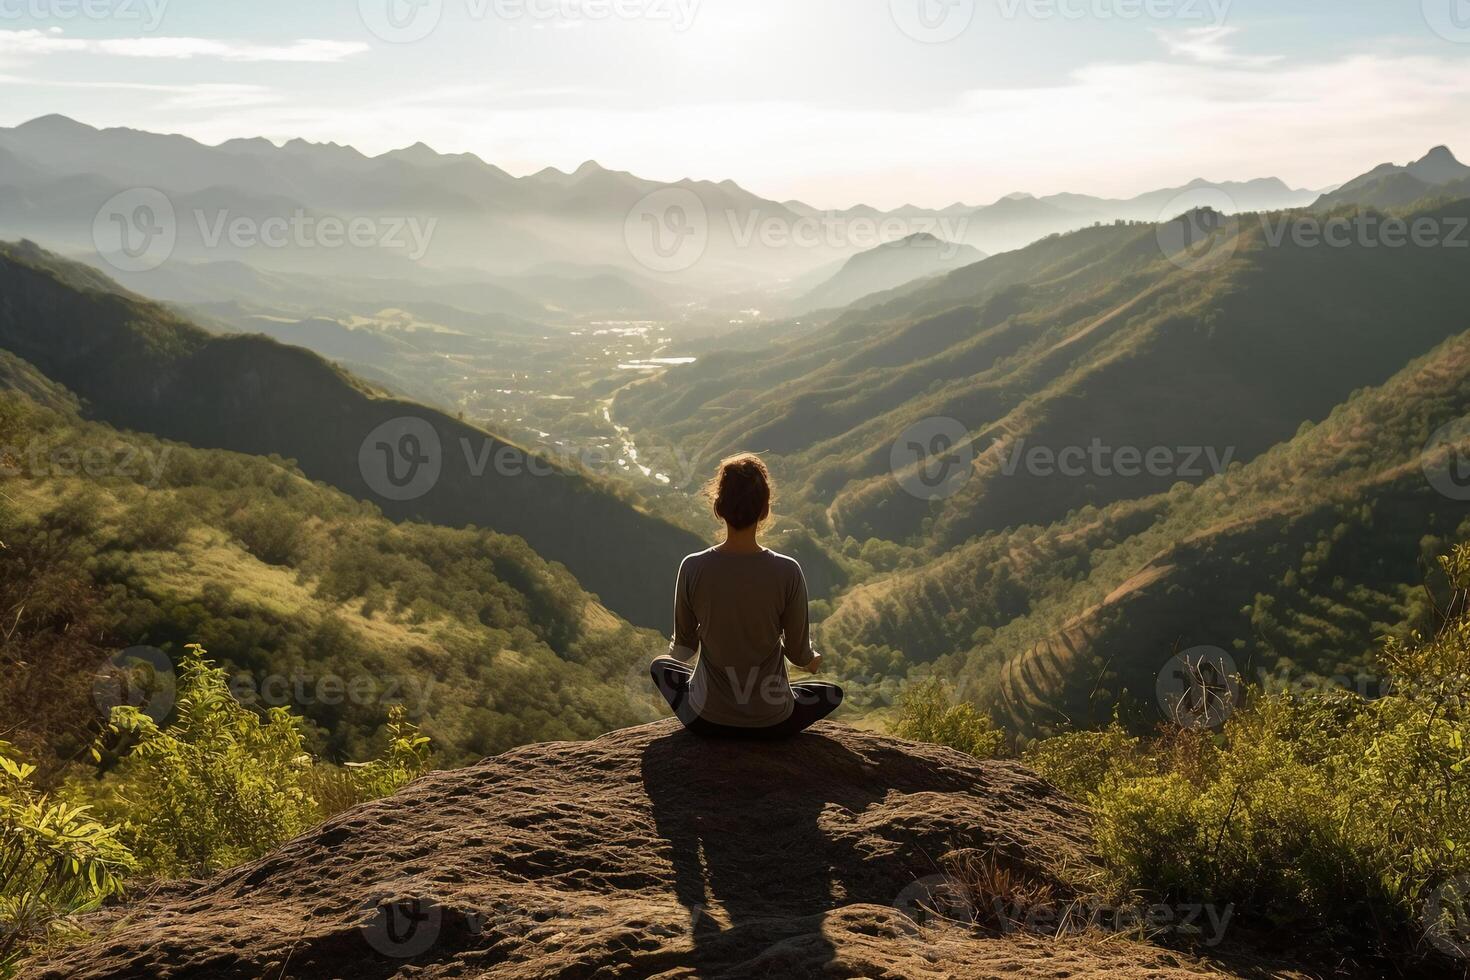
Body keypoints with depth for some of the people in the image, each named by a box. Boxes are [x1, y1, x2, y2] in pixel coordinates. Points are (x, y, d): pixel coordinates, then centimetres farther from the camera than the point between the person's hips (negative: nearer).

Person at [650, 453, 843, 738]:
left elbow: (683, 649, -3)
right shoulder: (787, 572, -20)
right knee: (833, 693, 31)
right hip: (772, 723, 0)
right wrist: (812, 660, 18)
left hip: (707, 721, 0)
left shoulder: (693, 568, -17)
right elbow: (798, 654, -7)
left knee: (661, 665, 31)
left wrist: (676, 649, 23)